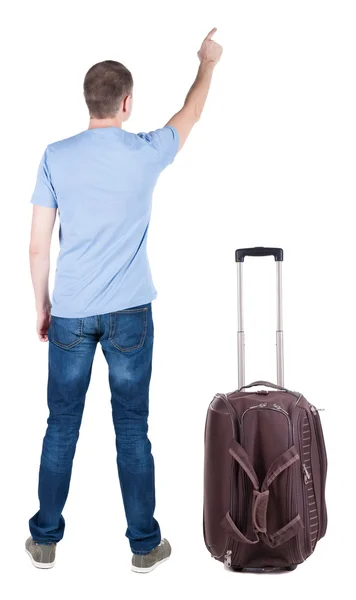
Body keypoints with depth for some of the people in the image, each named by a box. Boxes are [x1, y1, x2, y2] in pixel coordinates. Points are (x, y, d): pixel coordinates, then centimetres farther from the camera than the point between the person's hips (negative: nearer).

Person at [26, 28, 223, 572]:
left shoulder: (57, 156, -4)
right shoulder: (146, 153, -5)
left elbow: (38, 245, -2)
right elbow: (192, 113, 15)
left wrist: (41, 306, 11)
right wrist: (208, 63, 33)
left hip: (69, 314, 1)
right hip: (128, 313, -1)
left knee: (62, 426, 12)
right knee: (132, 429, 8)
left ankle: (45, 540, 23)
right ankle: (144, 545, 18)